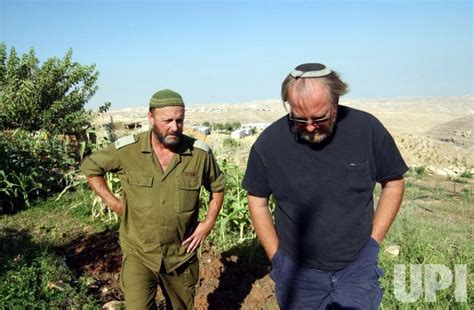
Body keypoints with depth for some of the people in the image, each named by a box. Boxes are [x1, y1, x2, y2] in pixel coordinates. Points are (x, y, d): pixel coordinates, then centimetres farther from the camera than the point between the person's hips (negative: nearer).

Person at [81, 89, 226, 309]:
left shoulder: (200, 153, -10)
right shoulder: (127, 149, -13)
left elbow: (218, 186, 7)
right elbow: (90, 167, 3)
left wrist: (209, 223, -2)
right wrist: (113, 203, -4)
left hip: (181, 256, 2)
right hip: (138, 255, -1)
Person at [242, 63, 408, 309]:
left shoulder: (368, 129, -13)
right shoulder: (269, 143, -14)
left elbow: (393, 183, 1)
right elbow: (258, 201, -1)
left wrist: (373, 241, -1)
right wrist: (276, 257, 0)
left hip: (358, 270, 0)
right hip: (297, 273, 1)